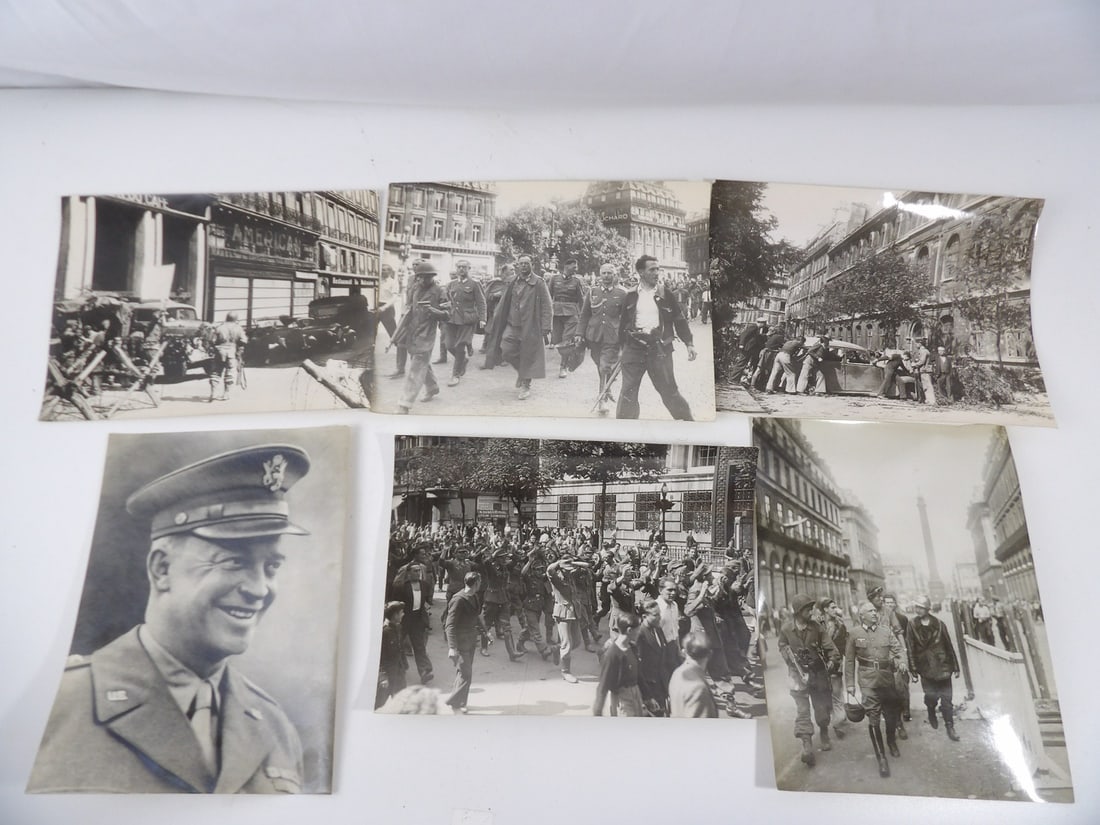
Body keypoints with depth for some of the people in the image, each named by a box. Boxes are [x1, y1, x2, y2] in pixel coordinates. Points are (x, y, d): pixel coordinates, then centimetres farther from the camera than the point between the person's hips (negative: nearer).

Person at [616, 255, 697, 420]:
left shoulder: (665, 294, 4)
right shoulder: (631, 296, 7)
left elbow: (679, 320, 5)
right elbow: (624, 323, 13)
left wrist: (689, 343, -2)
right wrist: (622, 346, 15)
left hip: (659, 348, -1)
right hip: (634, 348, 1)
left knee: (668, 389, 3)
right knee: (628, 391, 2)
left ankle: (688, 421, 18)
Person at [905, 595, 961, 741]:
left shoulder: (939, 624, -2)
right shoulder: (912, 626, -4)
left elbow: (949, 646, 3)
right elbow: (910, 649, -3)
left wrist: (955, 667, 5)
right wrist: (913, 670, -4)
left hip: (943, 667, 1)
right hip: (926, 668, -1)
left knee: (946, 698, 1)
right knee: (931, 696, -3)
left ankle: (950, 727, 14)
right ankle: (931, 713, 29)